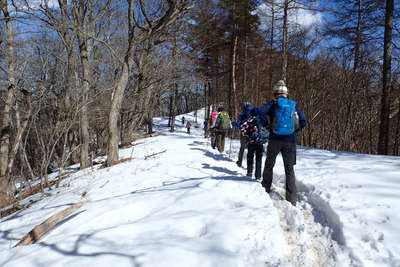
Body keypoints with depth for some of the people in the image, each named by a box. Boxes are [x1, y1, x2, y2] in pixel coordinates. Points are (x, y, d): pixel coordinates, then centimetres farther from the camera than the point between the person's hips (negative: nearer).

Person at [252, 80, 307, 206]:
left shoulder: (273, 103, -2)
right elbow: (304, 122, 6)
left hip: (275, 139, -2)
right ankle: (292, 199, 3)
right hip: (290, 141, 2)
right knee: (289, 169, 7)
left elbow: (259, 112, -18)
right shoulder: (294, 105, 6)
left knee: (269, 165, 18)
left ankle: (266, 189, 27)